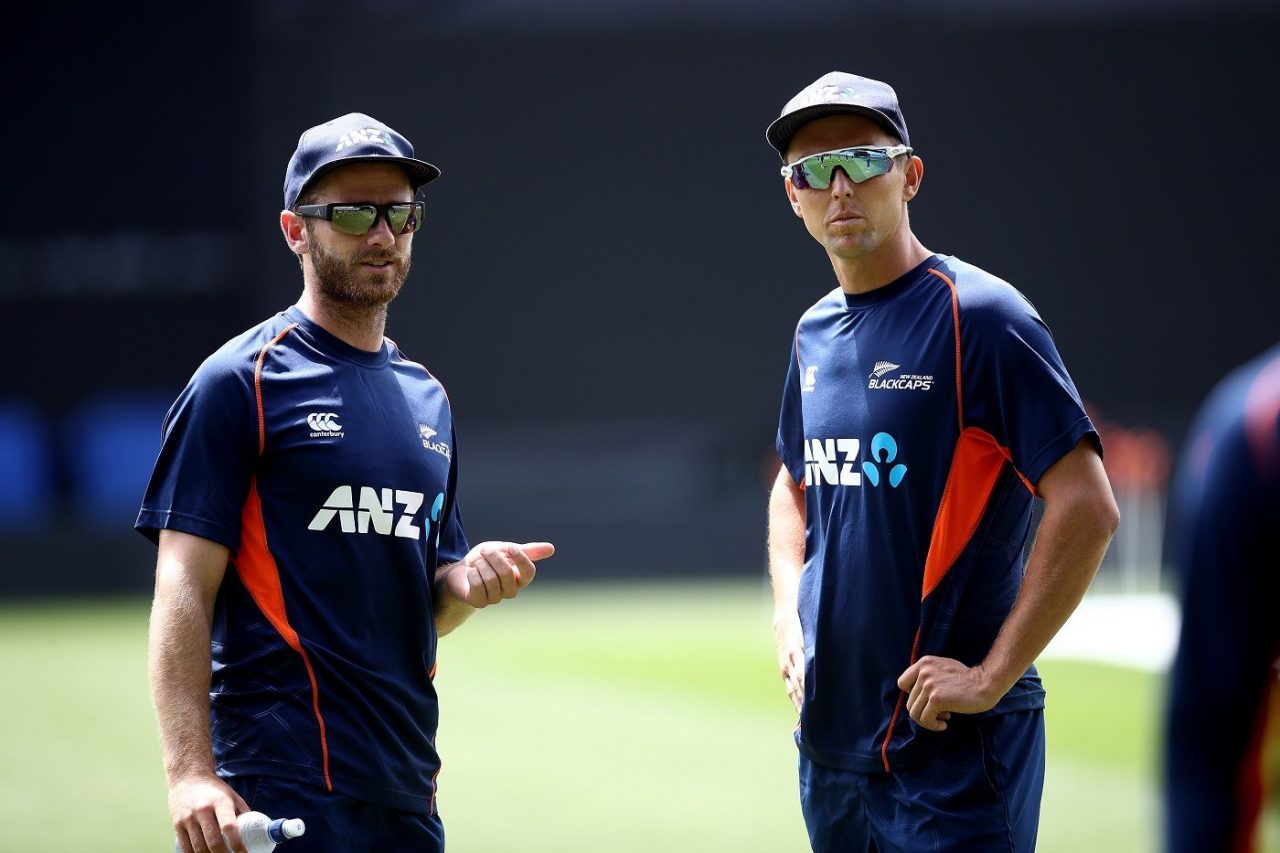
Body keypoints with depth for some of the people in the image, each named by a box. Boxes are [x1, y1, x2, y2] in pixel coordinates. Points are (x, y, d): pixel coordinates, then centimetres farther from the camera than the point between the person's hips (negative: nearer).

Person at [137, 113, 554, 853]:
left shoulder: (427, 398, 18)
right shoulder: (240, 383, -3)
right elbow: (184, 589, -10)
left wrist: (467, 583, 0)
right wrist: (191, 772, -20)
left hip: (407, 791, 7)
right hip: (286, 786, -7)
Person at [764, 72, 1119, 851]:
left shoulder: (979, 317, -11)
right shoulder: (817, 333, 11)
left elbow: (1088, 509, -17)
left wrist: (994, 675, -18)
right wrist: (791, 621, 12)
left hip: (950, 749, -7)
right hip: (829, 738, 7)